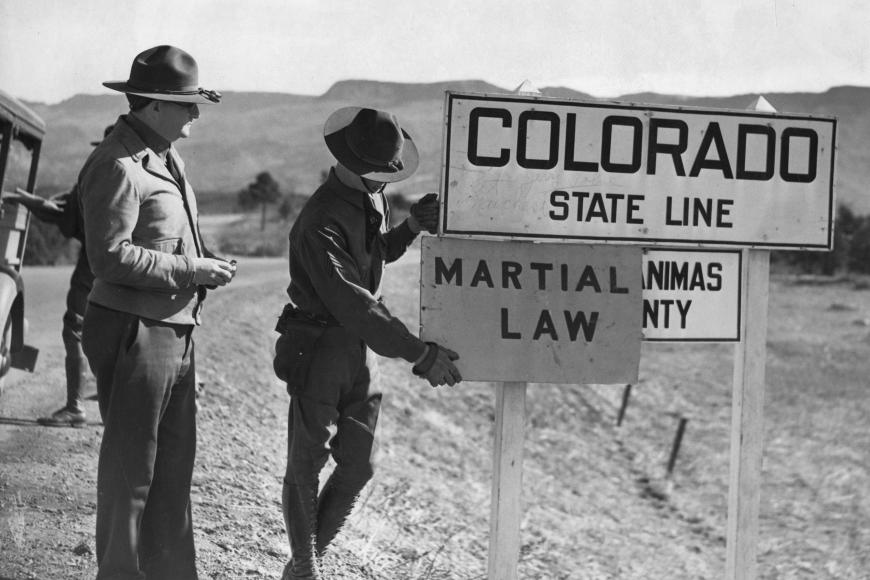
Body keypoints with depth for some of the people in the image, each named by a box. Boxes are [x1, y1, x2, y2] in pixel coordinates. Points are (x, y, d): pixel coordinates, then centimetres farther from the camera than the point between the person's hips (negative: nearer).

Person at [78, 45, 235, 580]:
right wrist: (189, 269, -18)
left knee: (175, 461, 17)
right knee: (130, 466, 0)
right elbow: (110, 255, -22)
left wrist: (204, 268, 6)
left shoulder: (168, 158, 14)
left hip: (174, 330, 10)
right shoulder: (118, 165, -17)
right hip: (133, 332, -10)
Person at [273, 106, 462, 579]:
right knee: (306, 465, 2)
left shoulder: (373, 197, 4)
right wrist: (419, 354, -36)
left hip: (361, 345, 8)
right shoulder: (321, 221, -25)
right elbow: (352, 303, -33)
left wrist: (412, 226, 2)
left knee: (358, 465, 9)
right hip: (319, 345, -8)